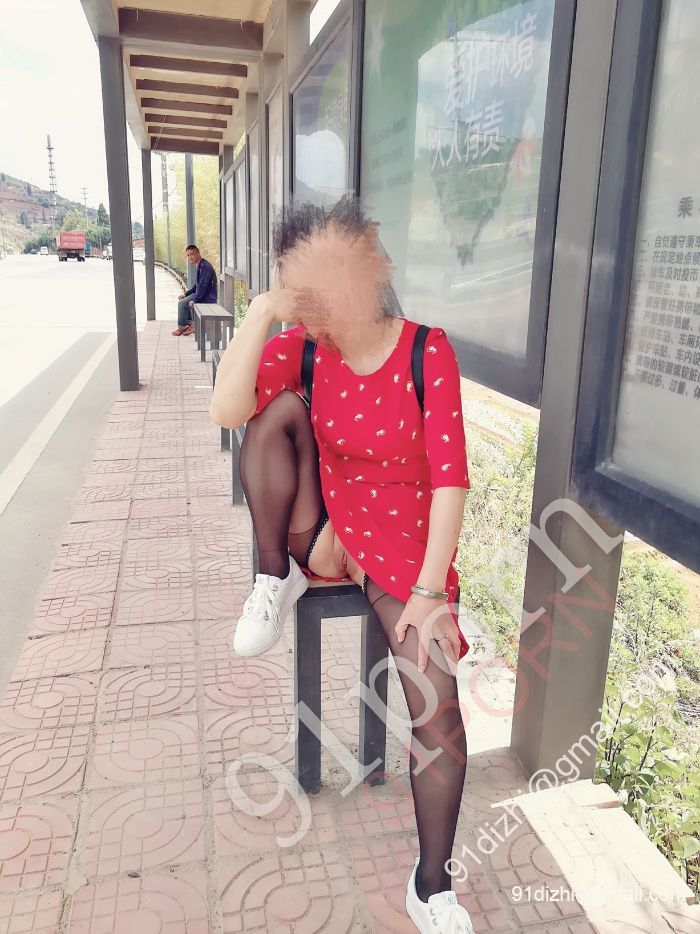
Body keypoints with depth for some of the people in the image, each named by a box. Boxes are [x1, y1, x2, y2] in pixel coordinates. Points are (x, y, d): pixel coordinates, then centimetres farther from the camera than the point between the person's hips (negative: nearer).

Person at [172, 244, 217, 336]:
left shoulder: (204, 266, -20)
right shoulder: (200, 266, 13)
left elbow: (203, 285, -25)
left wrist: (195, 300, -23)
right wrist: (186, 293, 15)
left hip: (208, 298, -11)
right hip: (202, 293, 11)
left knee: (182, 303, -14)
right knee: (183, 300, 19)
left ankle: (182, 327, 0)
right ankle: (191, 325, 15)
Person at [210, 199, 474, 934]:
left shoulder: (427, 351, -15)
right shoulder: (303, 348, -6)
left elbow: (450, 476, -20)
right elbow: (226, 412, -22)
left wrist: (429, 592, -24)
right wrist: (262, 311, -25)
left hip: (402, 546, -2)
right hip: (324, 536, 2)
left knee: (437, 707, -14)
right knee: (284, 404, -20)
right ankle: (279, 577, -7)